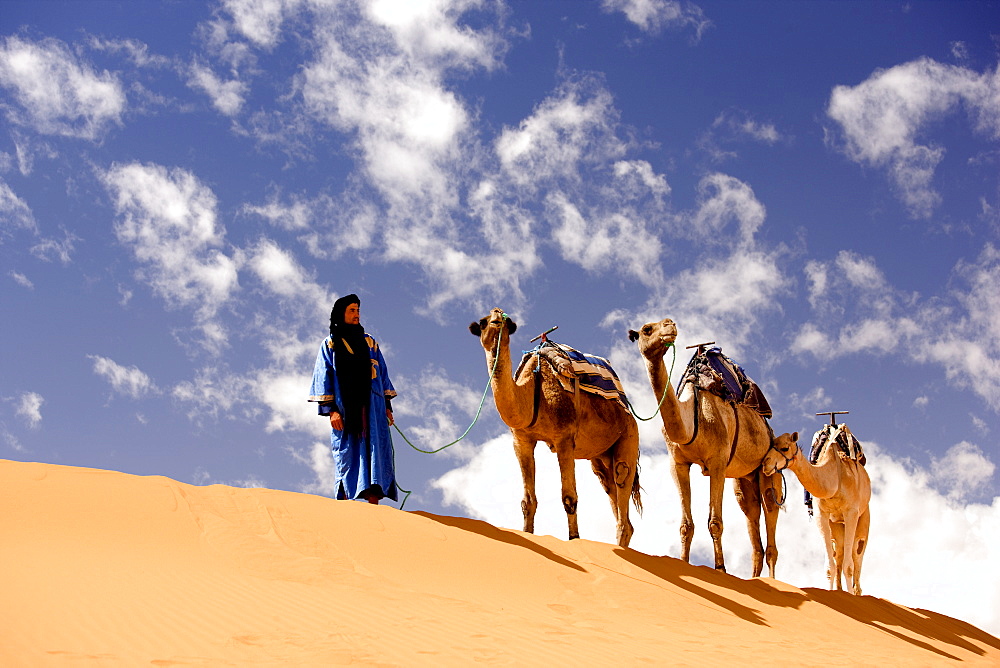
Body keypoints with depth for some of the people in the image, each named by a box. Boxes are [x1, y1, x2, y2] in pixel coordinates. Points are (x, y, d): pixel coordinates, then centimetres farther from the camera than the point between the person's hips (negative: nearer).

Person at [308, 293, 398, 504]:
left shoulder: (369, 342, 19)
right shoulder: (329, 345, 11)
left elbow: (383, 374, 18)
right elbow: (324, 377, 4)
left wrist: (387, 406, 9)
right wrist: (330, 410, -8)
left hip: (371, 406, 3)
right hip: (345, 409, -3)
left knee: (375, 451, -9)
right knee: (347, 454, -7)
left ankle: (373, 502, -14)